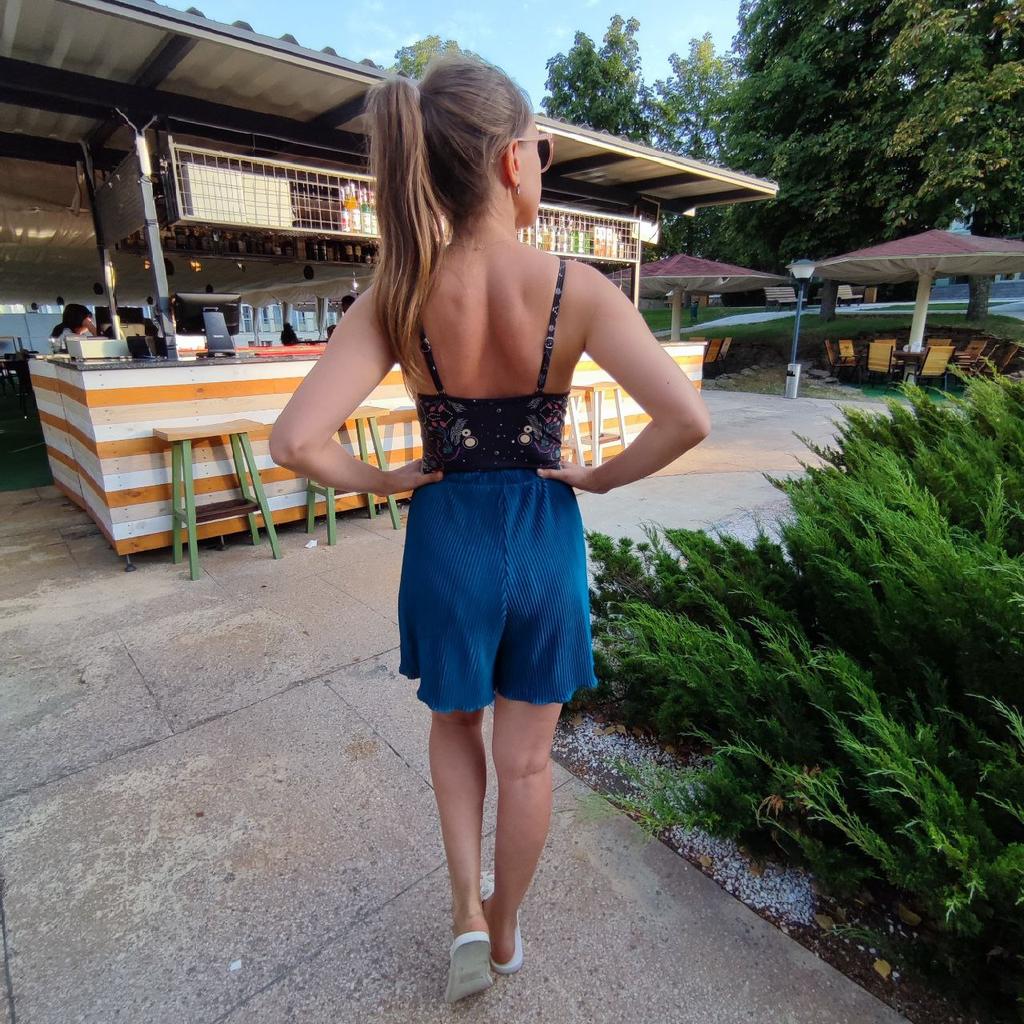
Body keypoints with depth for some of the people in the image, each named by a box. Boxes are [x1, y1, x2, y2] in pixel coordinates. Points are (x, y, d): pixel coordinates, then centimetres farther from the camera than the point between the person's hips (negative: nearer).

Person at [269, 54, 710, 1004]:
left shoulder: (394, 299, -13)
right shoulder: (576, 289, -15)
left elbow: (295, 441, -20)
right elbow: (687, 419, -20)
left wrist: (377, 480, -2)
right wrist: (603, 475, -4)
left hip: (447, 536, 1)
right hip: (545, 538, 0)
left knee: (455, 725, 31)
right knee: (525, 757, 21)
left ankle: (467, 910, 31)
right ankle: (505, 930, 45)